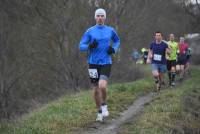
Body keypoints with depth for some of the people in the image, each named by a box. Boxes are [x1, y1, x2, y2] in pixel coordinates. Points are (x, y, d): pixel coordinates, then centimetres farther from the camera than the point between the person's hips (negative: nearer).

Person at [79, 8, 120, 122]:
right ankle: (100, 112, 25)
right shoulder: (90, 31, -1)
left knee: (102, 86, -22)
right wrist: (89, 46, -21)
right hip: (94, 63, 1)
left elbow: (117, 41, 22)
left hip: (106, 63, -1)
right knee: (96, 89, 6)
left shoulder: (110, 30, 3)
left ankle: (104, 105, 6)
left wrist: (114, 49, 2)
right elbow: (81, 46, -1)